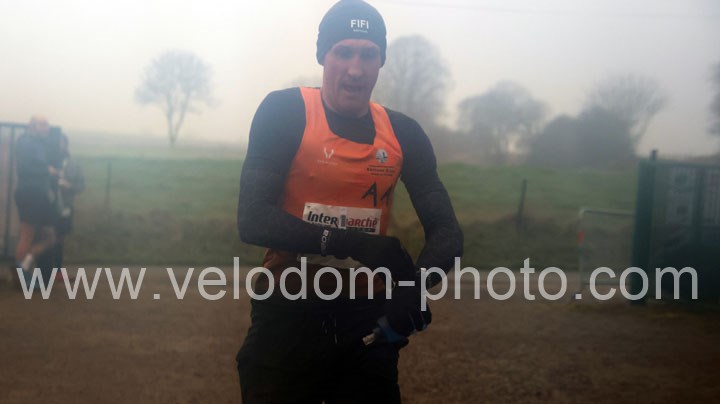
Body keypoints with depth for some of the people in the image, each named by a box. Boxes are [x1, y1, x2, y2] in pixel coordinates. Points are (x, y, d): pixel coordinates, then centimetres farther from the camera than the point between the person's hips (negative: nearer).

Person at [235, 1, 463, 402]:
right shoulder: (285, 111, -8)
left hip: (367, 317, 4)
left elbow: (446, 231, -1)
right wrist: (355, 244, -30)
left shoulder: (403, 133, 2)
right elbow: (252, 219, -17)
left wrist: (415, 284, -24)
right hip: (289, 314, -3)